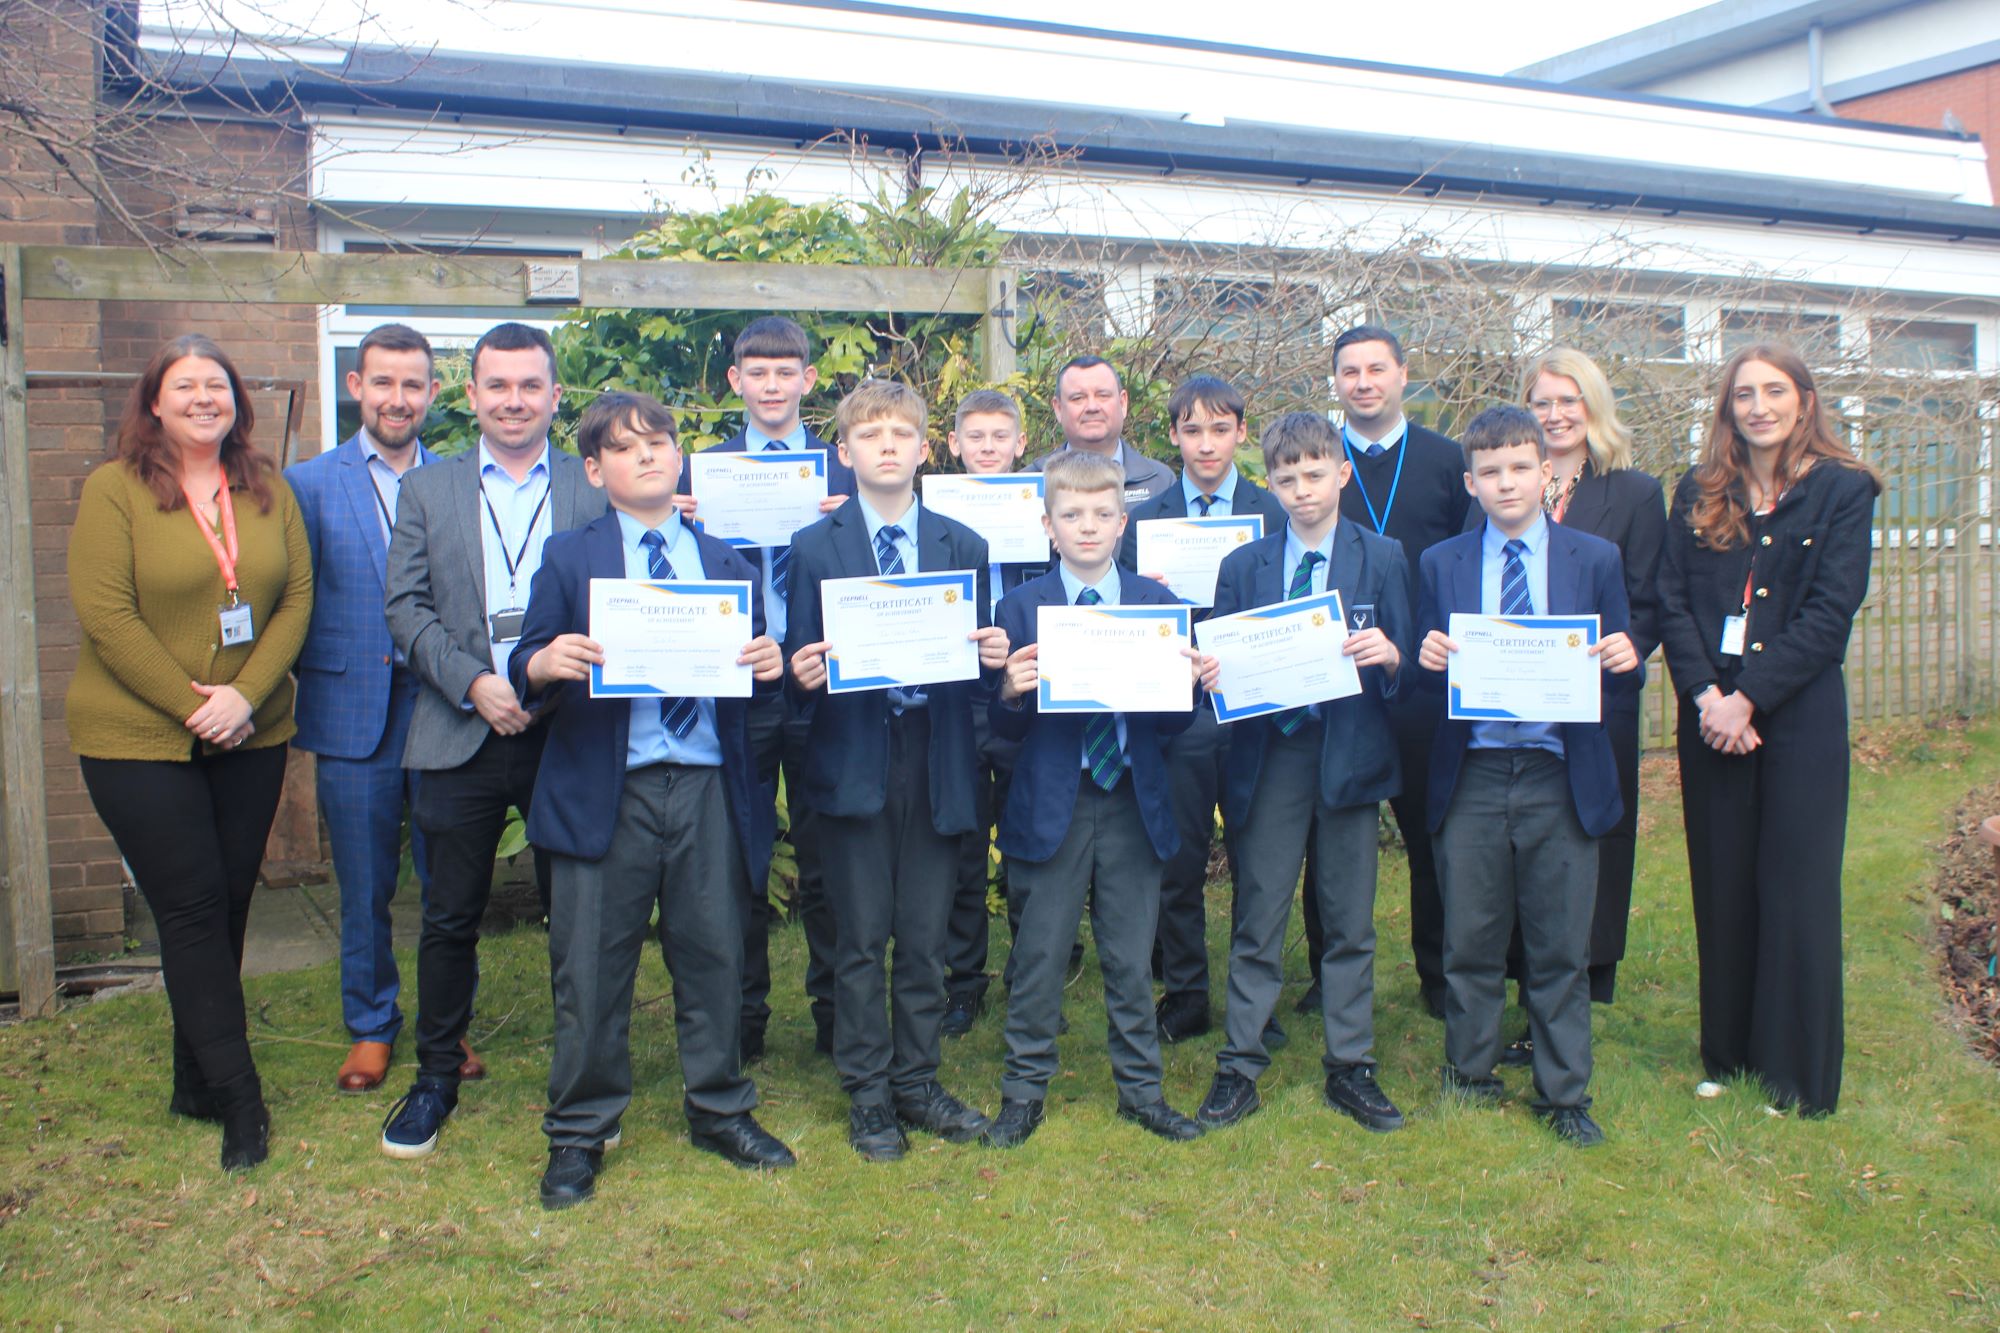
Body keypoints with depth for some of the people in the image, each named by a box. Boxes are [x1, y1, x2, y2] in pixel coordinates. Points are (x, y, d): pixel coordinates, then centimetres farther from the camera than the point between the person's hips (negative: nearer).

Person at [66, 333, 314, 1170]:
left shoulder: (268, 491, 7)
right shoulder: (114, 489, -5)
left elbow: (297, 596, 1)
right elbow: (106, 615, -11)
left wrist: (245, 696, -11)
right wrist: (191, 705, -15)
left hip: (250, 736, 4)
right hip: (138, 738, -4)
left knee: (228, 906, 9)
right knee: (192, 911, -2)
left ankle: (198, 1084, 24)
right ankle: (238, 1100, 6)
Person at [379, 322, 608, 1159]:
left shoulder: (595, 489, 6)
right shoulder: (426, 491, 10)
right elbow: (406, 607, 3)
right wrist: (475, 683, -11)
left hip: (567, 733, -1)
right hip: (460, 736, 1)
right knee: (451, 917, 9)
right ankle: (436, 1077, 26)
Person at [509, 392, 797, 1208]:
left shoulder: (725, 560, 13)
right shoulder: (568, 558, 5)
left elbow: (751, 663, 13)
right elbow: (528, 668, 0)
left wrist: (768, 664, -10)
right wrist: (543, 665, -22)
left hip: (709, 788, 2)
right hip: (607, 791, -2)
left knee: (713, 956, 10)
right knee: (591, 967, 4)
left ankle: (719, 1110, 29)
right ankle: (579, 1132, 21)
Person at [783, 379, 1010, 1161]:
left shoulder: (964, 547, 9)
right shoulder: (814, 548, 3)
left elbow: (977, 664, 8)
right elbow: (802, 659, 1)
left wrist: (993, 658, -14)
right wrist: (802, 675, -21)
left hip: (936, 763, 2)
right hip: (854, 760, -2)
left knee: (924, 936, 9)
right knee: (862, 938, 5)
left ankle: (917, 1083, 26)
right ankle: (868, 1097, 20)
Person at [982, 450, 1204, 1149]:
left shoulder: (1159, 603, 5)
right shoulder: (1021, 606, 0)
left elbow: (1176, 720, 3)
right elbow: (1007, 726, -2)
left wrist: (1186, 687, -18)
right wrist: (1010, 693, -23)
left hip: (1135, 802, 2)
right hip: (1052, 803, -1)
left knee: (1131, 956, 11)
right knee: (1039, 954, 6)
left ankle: (1141, 1089, 27)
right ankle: (1024, 1090, 22)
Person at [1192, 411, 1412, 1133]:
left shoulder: (1384, 559, 3)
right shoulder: (1242, 566, 7)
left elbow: (1406, 665, 1)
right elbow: (1223, 661, 6)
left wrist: (1389, 656, -20)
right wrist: (1211, 673, -16)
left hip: (1351, 753, 0)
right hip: (1270, 755, 0)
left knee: (1350, 923, 8)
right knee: (1257, 921, 5)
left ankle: (1351, 1069, 21)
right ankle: (1239, 1069, 15)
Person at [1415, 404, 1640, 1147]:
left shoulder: (1595, 560, 5)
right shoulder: (1442, 565, 6)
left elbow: (1618, 677, 5)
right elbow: (1427, 680, 6)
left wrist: (1624, 662, -17)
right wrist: (1427, 661, -16)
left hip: (1561, 778, 0)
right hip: (1471, 776, 1)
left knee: (1561, 948, 7)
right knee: (1470, 945, 10)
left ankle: (1565, 1097, 21)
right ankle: (1469, 1080, 27)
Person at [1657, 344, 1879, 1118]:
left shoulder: (1843, 491, -1)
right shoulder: (1700, 493, 8)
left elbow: (1830, 613, -9)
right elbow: (1672, 600, 1)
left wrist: (1748, 697, -15)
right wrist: (1704, 694, -12)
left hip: (1797, 715, -3)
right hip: (1710, 716, 3)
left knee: (1796, 890, 1)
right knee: (1721, 887, 9)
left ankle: (1799, 1077, 13)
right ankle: (1728, 1054, 22)